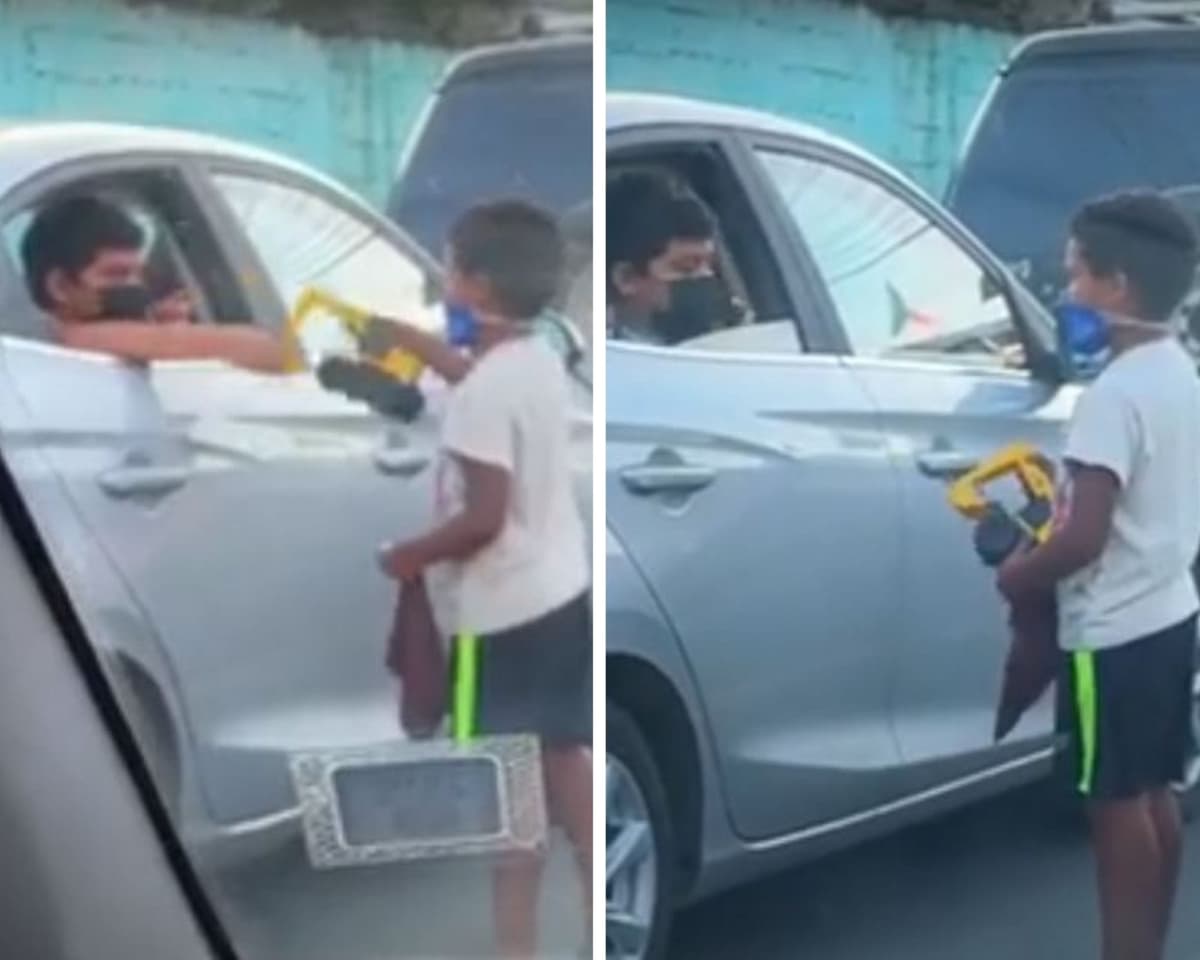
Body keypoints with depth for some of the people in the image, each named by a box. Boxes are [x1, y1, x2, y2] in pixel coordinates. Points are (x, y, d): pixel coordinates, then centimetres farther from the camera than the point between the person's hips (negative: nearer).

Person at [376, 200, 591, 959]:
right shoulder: (539, 360, 5)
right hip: (563, 592, 9)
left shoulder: (483, 395, -23)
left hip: (508, 610, -9)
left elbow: (483, 517, -25)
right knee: (568, 760, 17)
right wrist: (399, 333, 34)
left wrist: (409, 557, -10)